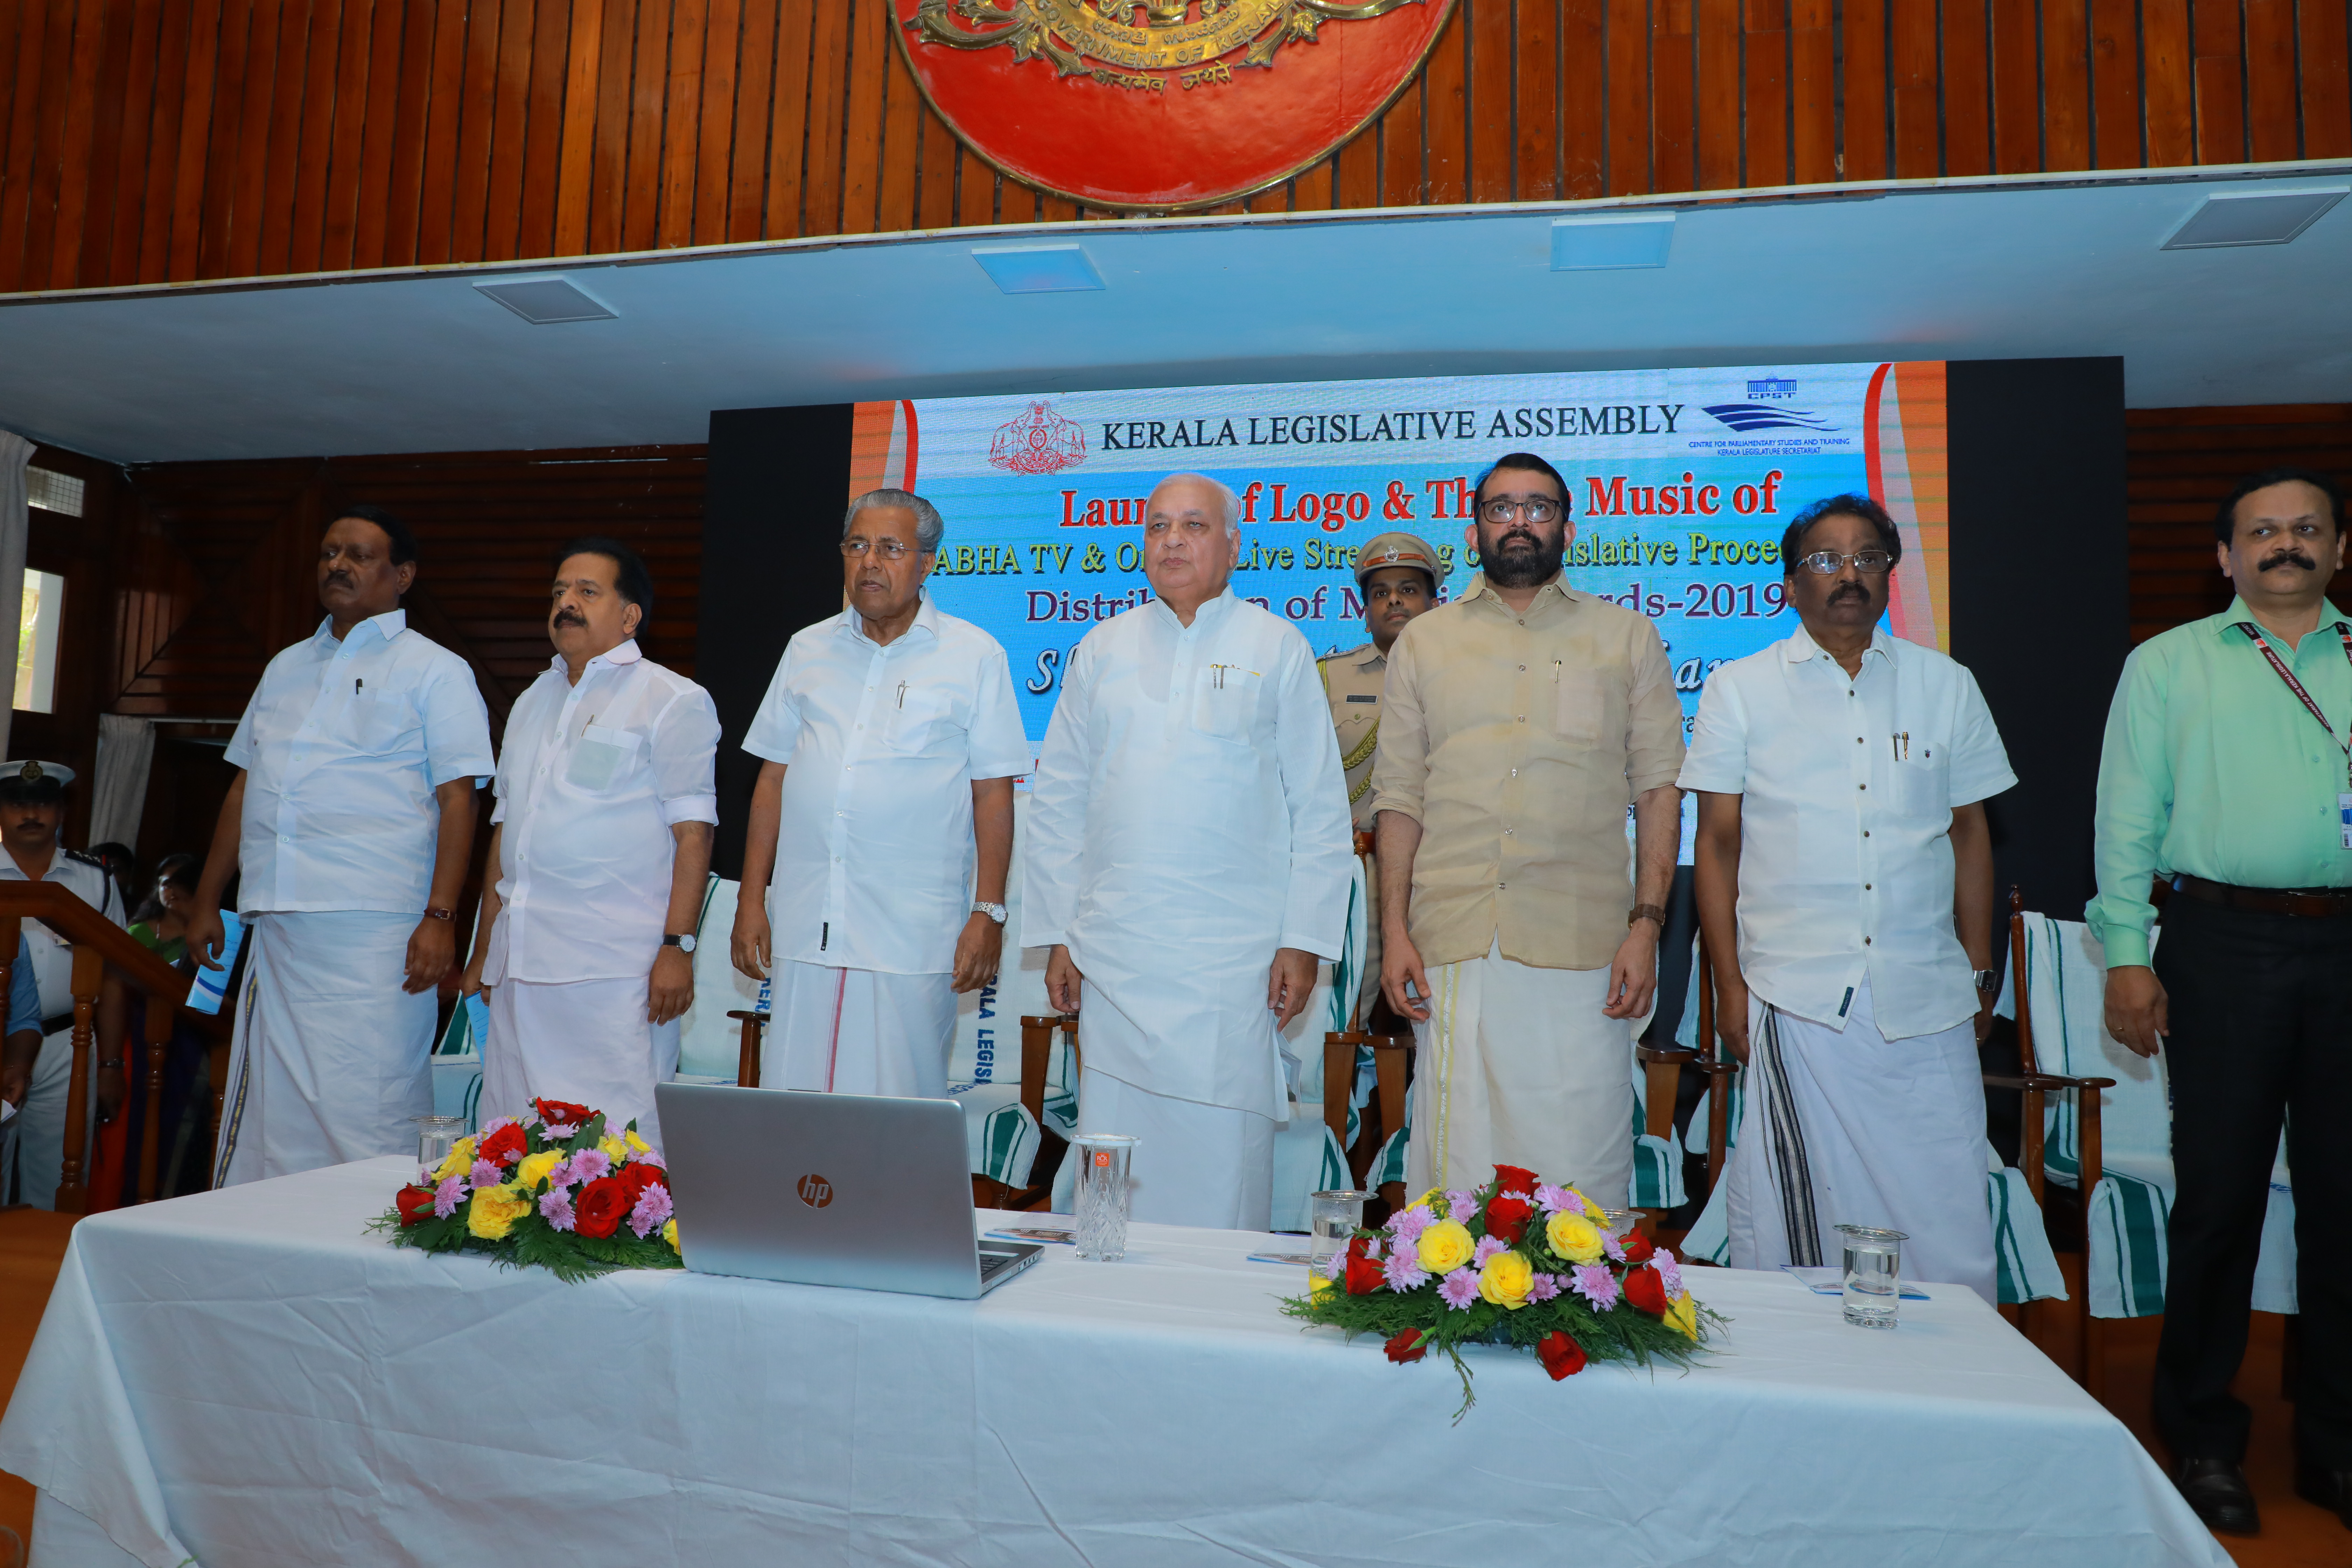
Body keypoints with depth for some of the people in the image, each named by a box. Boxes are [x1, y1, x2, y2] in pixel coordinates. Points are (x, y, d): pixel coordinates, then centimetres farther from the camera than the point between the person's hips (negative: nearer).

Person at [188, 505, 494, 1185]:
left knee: (367, 1119, -6)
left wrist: (440, 917, -16)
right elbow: (244, 787, 24)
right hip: (277, 927, 6)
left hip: (373, 931, -6)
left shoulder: (434, 671, 2)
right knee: (266, 1109, 9)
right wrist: (208, 899, 19)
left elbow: (457, 800, -6)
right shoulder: (286, 668, 20)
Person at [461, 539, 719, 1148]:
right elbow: (505, 830, 23)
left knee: (615, 1145, -7)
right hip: (522, 964, 7)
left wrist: (677, 947, -16)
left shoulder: (672, 700, -1)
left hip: (616, 968, -7)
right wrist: (483, 949, 19)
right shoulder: (532, 703, 21)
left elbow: (692, 832, -8)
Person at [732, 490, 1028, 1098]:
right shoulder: (808, 649, 13)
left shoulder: (975, 655, 2)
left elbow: (994, 793, 0)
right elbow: (773, 780, 14)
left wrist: (988, 912, -6)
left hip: (911, 938, -3)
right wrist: (751, 900, 9)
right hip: (803, 927, 4)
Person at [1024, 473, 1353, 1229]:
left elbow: (1319, 807, 3)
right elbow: (1058, 799, 12)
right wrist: (1056, 936, 7)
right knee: (1113, 1146, 6)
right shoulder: (1103, 648, 11)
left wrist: (1304, 941, -3)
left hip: (1233, 960, -2)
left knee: (1224, 1151, 0)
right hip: (1113, 955, 3)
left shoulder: (1277, 647, 4)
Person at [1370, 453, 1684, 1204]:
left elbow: (1658, 788, 7)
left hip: (1581, 948, -1)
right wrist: (1394, 930, 2)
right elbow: (1399, 796, 11)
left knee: (1581, 1164, 0)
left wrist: (1647, 924, -4)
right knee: (1454, 1164, 4)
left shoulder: (1627, 637, 12)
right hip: (1452, 946, 1)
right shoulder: (1424, 642, 15)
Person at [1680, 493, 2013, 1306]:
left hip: (1926, 1000, 2)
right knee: (1789, 1215, 2)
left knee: (1945, 1223, 4)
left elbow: (1970, 832, 15)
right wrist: (1729, 984, -1)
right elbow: (1717, 844, 4)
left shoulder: (1946, 686, 11)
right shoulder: (1738, 689, 5)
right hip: (1794, 999, -2)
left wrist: (1980, 973, 11)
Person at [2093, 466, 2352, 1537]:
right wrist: (2127, 956, -6)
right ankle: (2203, 1438, 17)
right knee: (2219, 1196, 3)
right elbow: (2128, 817, 2)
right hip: (2226, 943, -2)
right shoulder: (2169, 666, 7)